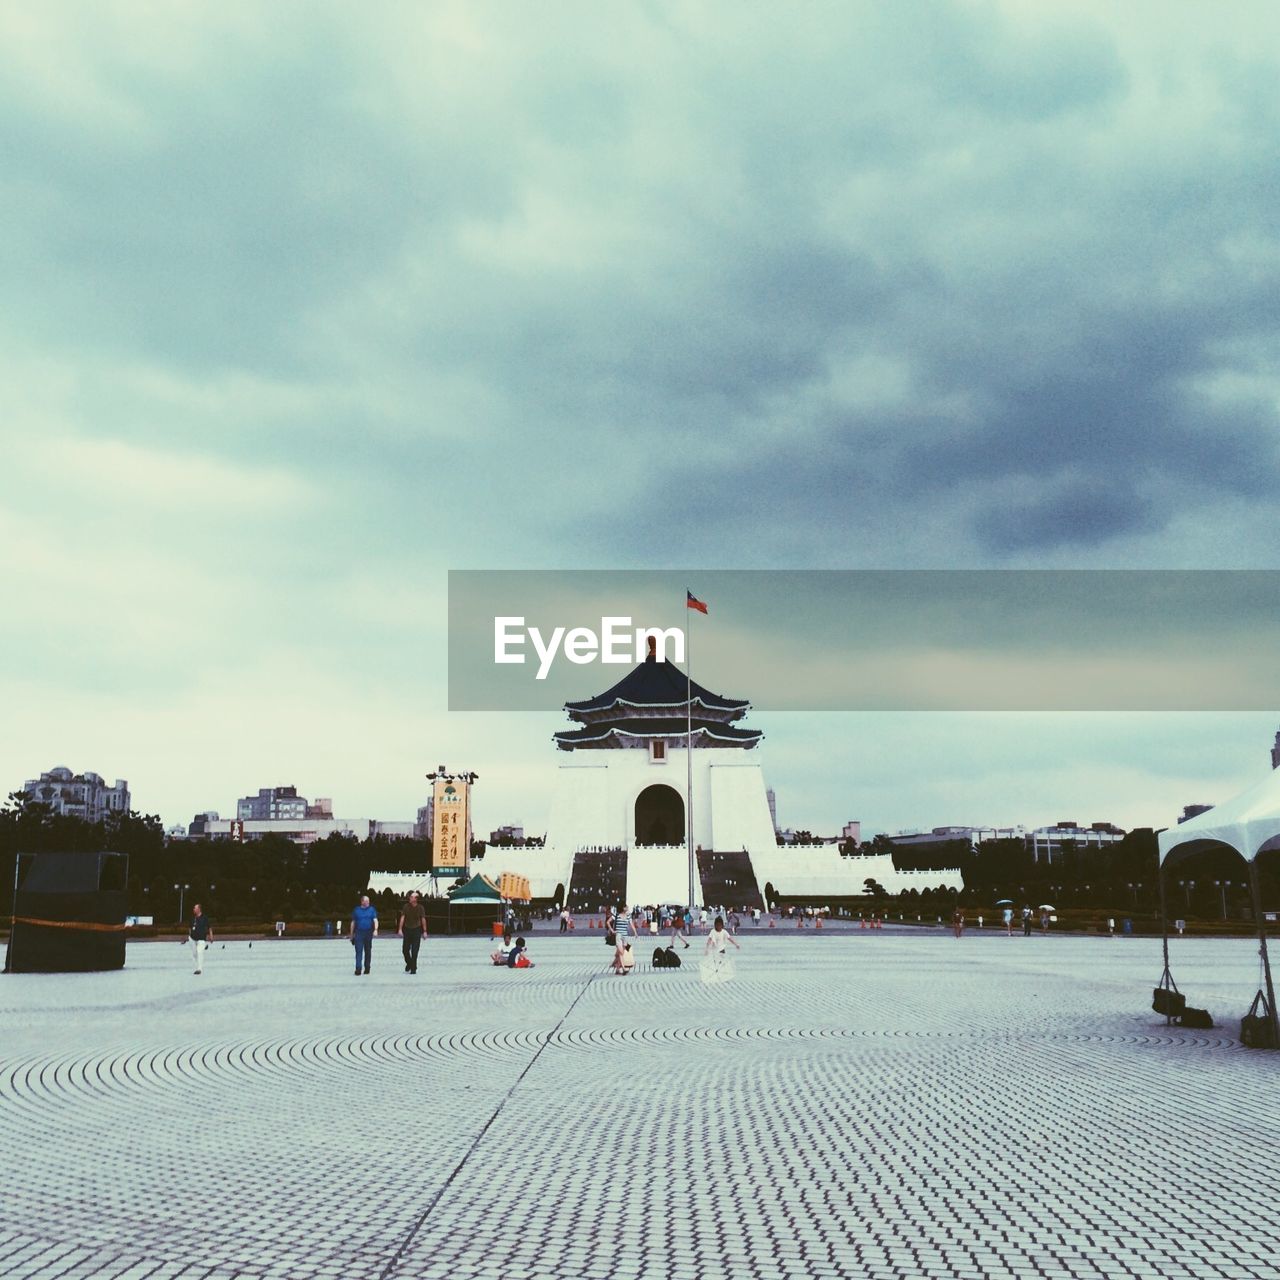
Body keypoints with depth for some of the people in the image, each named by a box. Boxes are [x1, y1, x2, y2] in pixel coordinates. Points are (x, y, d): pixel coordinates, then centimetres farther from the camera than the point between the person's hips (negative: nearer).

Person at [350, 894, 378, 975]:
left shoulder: (371, 910, 5)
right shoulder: (356, 910, 7)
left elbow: (375, 920, -4)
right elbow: (353, 923, 12)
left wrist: (375, 929, -21)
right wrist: (351, 935, 12)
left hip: (368, 933, 1)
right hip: (358, 933, -1)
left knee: (368, 951, 8)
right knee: (358, 951, -9)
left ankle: (367, 968, 18)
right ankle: (358, 969, -13)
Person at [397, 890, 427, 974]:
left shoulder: (420, 908, -4)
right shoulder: (406, 906, -2)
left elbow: (423, 919, -1)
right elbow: (402, 918, -4)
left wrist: (424, 931, -2)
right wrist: (400, 929, -12)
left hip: (416, 930, -2)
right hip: (407, 930, 2)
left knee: (414, 951, -4)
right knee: (405, 949, 4)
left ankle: (413, 968, 3)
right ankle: (409, 964, 29)